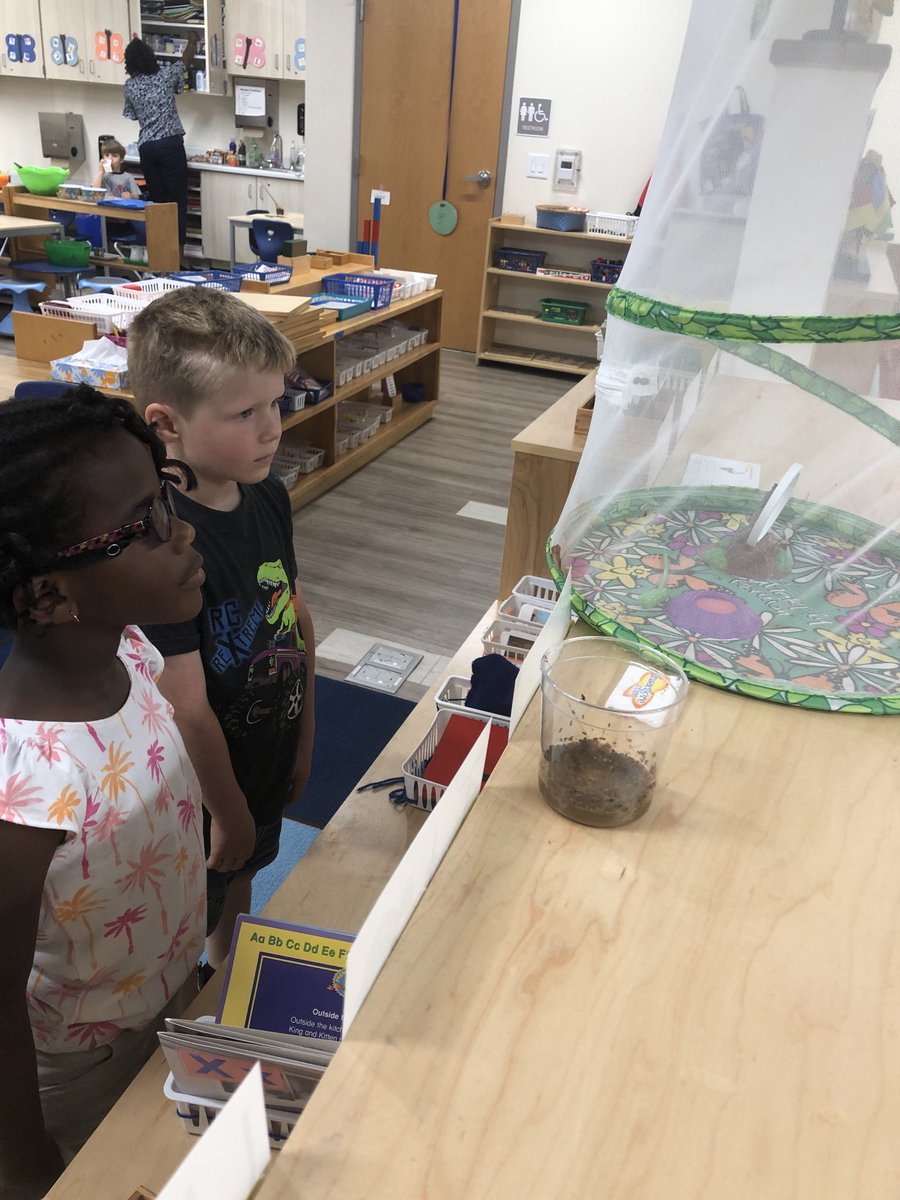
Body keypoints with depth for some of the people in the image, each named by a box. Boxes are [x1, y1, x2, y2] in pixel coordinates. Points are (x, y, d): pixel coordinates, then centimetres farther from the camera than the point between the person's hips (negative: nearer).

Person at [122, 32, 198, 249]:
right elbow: (186, 59, 17)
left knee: (157, 201, 8)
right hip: (170, 144, -4)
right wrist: (192, 39, 38)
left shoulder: (130, 85, 7)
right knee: (177, 202, -4)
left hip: (146, 147, 4)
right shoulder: (165, 74, -1)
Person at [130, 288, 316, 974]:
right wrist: (226, 814, -15)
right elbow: (186, 708, -27)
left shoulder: (268, 497, -8)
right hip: (198, 788, -7)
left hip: (269, 756, 7)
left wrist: (303, 740, 9)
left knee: (241, 879, 31)